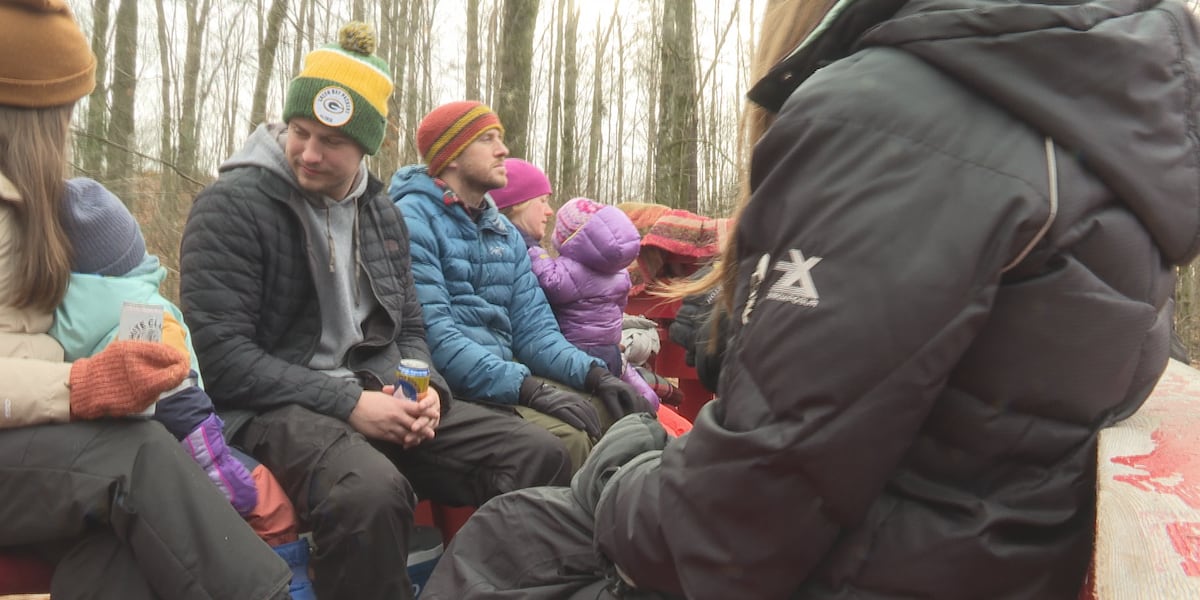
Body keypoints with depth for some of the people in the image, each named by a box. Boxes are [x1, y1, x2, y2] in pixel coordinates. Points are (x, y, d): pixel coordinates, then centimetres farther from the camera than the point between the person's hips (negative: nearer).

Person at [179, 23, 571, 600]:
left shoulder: (381, 211, 13)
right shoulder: (231, 204, -7)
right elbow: (221, 355, -14)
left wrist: (425, 388, -5)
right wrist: (347, 403, -19)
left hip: (378, 396, 6)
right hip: (277, 406, -5)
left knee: (539, 455, -11)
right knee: (372, 491, -39)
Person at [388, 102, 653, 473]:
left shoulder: (505, 232, 14)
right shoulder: (414, 219, -11)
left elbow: (533, 327, 9)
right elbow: (432, 334, -21)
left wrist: (594, 374, -8)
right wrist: (528, 387, -25)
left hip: (506, 375, 8)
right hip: (450, 387, -8)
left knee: (624, 408, -3)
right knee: (566, 438, -28)